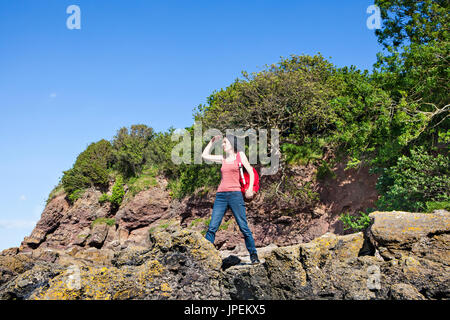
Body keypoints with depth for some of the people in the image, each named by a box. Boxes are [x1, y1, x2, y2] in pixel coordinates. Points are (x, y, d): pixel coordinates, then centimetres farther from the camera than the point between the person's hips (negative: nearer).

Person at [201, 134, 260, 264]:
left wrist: (250, 188, -10)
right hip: (221, 195, 4)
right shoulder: (223, 159, 18)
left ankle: (254, 255, 8)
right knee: (212, 227, -3)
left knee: (243, 227, -3)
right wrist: (212, 141, 23)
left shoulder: (240, 155, 7)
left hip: (235, 194, -4)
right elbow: (205, 155, 25)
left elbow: (251, 172, 3)